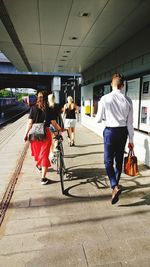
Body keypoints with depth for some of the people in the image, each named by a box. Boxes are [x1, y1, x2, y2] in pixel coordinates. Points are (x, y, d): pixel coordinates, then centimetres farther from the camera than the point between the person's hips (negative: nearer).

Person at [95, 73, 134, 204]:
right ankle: (115, 183, 35)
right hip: (123, 131, 4)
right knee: (119, 160, 17)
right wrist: (131, 139, 8)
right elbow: (130, 122, 0)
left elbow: (98, 119, -5)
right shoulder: (128, 100, -3)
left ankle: (115, 187, -12)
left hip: (110, 131, -3)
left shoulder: (105, 99, -10)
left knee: (109, 161, 5)